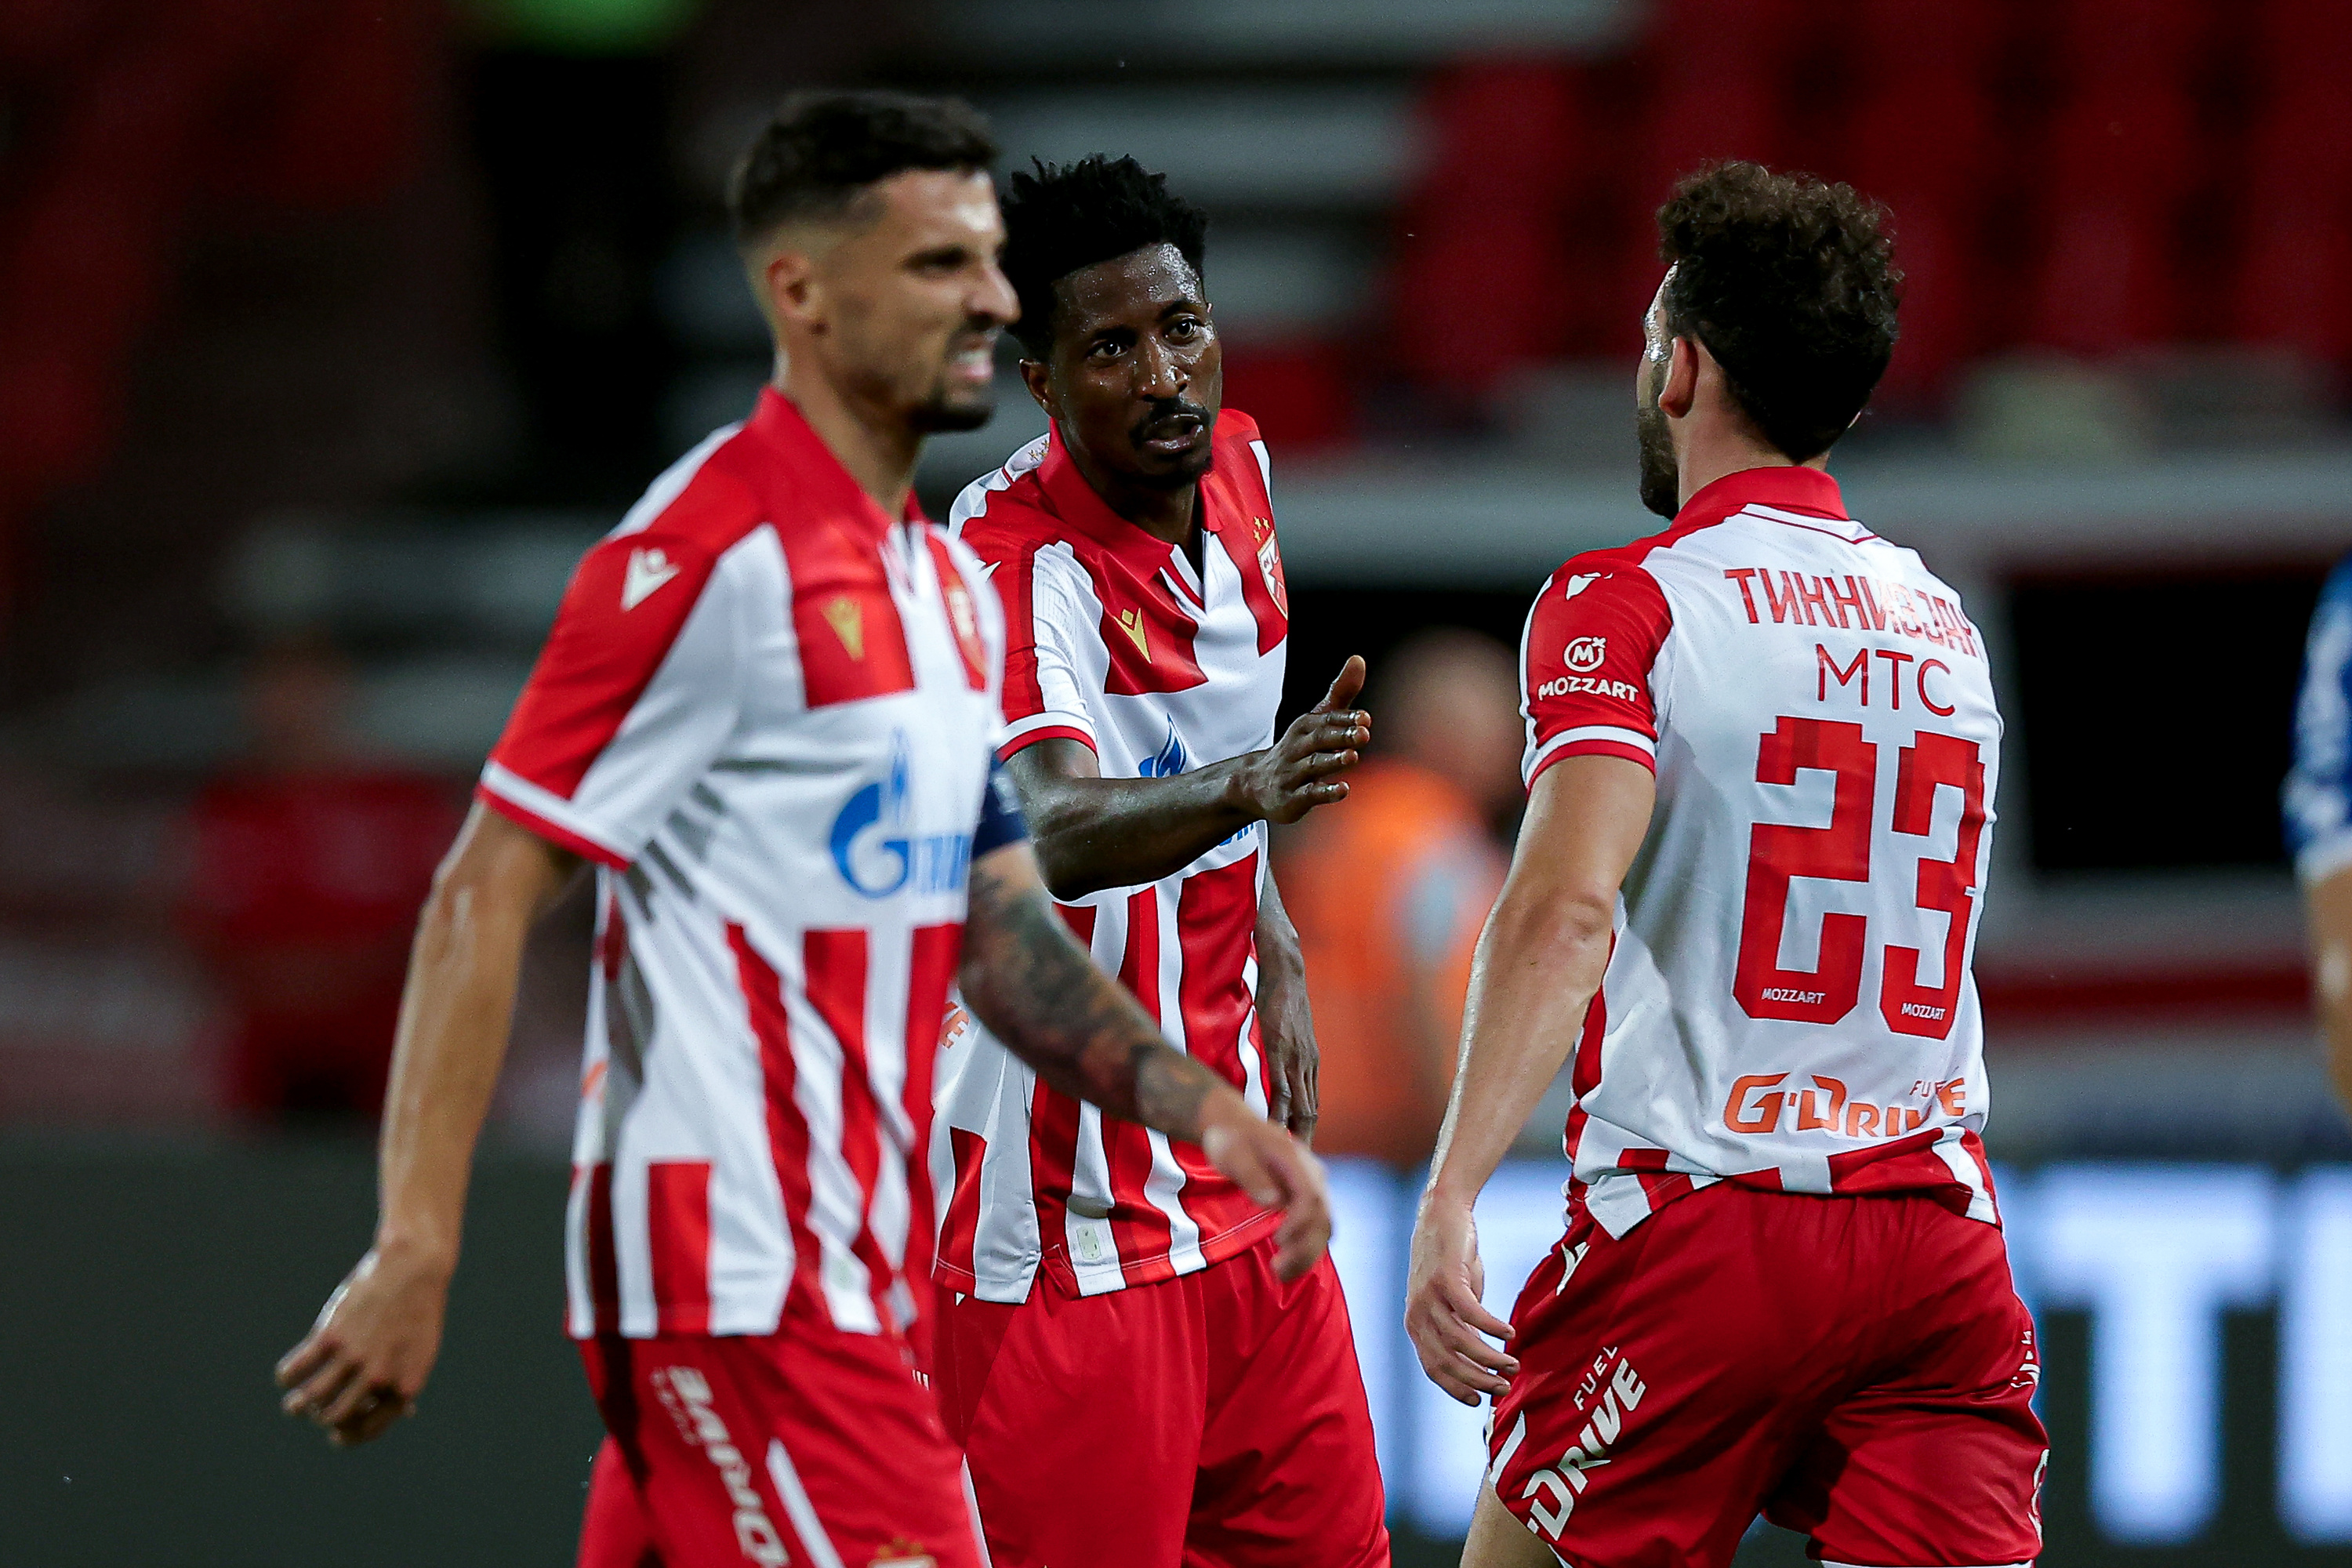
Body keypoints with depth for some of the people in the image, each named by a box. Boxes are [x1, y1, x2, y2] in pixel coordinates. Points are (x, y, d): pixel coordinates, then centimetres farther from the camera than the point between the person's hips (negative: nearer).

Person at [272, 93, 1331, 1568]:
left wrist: (1196, 1104, 7)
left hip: (859, 1266, 9)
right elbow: (486, 898, -13)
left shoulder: (948, 585, 17)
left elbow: (1000, 932, 22)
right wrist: (415, 1253, -18)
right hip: (739, 1278, -9)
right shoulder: (712, 555, -11)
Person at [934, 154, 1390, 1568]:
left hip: (1237, 1177, 8)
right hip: (1066, 1211, -8)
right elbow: (1058, 833, -39)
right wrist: (1249, 786, -56)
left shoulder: (1236, 470, 4)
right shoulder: (1010, 563, -20)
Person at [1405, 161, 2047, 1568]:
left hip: (1698, 1221, -5)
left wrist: (1451, 1201, -26)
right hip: (1939, 1228, 5)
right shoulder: (1946, 624, 15)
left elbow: (1566, 909, -20)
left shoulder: (1620, 607, -5)